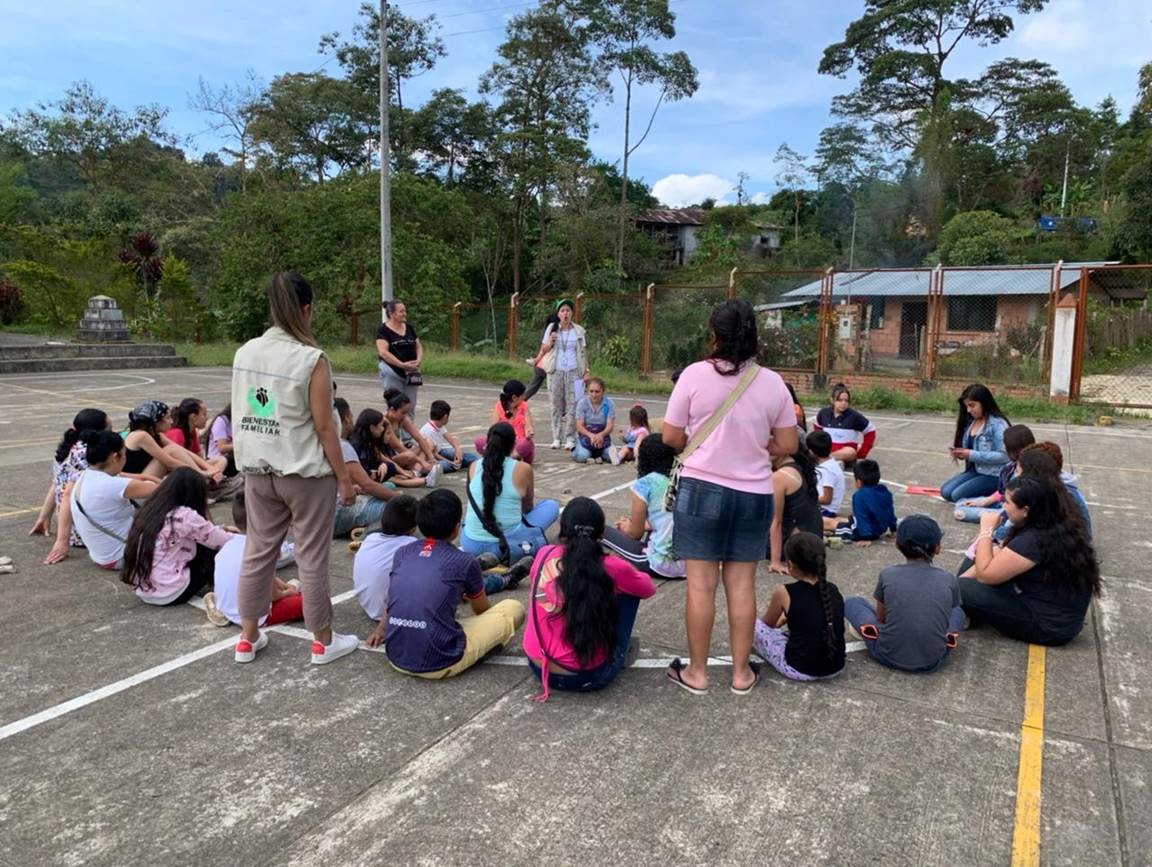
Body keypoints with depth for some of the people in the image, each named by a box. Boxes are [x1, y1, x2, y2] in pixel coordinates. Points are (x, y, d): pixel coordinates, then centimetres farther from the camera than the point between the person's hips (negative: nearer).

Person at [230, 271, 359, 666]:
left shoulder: (244, 353, 2)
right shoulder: (311, 359, -17)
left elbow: (239, 416, 7)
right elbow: (324, 427, -15)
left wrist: (248, 460, 18)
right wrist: (344, 478, -6)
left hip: (258, 470, 6)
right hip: (305, 473, -6)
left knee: (257, 551, 17)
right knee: (312, 558, 6)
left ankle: (248, 637, 29)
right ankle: (323, 641, 19)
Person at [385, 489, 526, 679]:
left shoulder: (402, 553, 7)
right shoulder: (465, 562, -3)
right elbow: (482, 611, 18)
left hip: (396, 659, 6)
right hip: (440, 663, -6)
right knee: (514, 608, 7)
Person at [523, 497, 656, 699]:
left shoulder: (544, 555, -5)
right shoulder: (611, 568, -14)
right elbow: (649, 588, 7)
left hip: (539, 669, 4)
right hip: (587, 677, -4)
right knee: (630, 591, 10)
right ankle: (620, 655, 24)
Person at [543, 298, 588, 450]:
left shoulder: (579, 331, 5)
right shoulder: (552, 329, 6)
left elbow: (584, 352, 6)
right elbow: (544, 349, 9)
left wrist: (586, 371, -1)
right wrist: (550, 343, -12)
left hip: (573, 372, -1)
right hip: (556, 372, 1)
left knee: (572, 405, -3)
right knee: (556, 405, 3)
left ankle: (570, 438, 1)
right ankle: (557, 438, 10)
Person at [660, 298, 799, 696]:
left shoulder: (695, 375, -10)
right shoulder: (773, 383, -2)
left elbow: (671, 437, -5)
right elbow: (787, 445, 4)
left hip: (702, 488, -3)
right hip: (754, 495, 3)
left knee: (701, 584, 5)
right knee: (742, 584, 12)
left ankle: (696, 672, 17)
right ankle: (741, 671, 22)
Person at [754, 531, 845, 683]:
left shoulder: (784, 592, -11)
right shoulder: (834, 590, 2)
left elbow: (768, 623, 9)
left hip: (798, 670, -6)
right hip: (835, 668, 6)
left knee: (756, 625, 10)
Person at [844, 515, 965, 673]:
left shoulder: (887, 575, -5)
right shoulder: (949, 580, -2)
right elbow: (949, 614, 14)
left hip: (889, 655, -2)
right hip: (933, 660, 2)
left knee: (852, 602, 17)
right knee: (957, 611, 27)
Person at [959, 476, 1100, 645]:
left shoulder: (1033, 540, -27)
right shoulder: (1062, 524, 2)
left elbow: (985, 574, -19)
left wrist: (986, 530, -11)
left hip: (1049, 625, -10)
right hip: (1064, 616, 10)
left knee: (962, 590, -18)